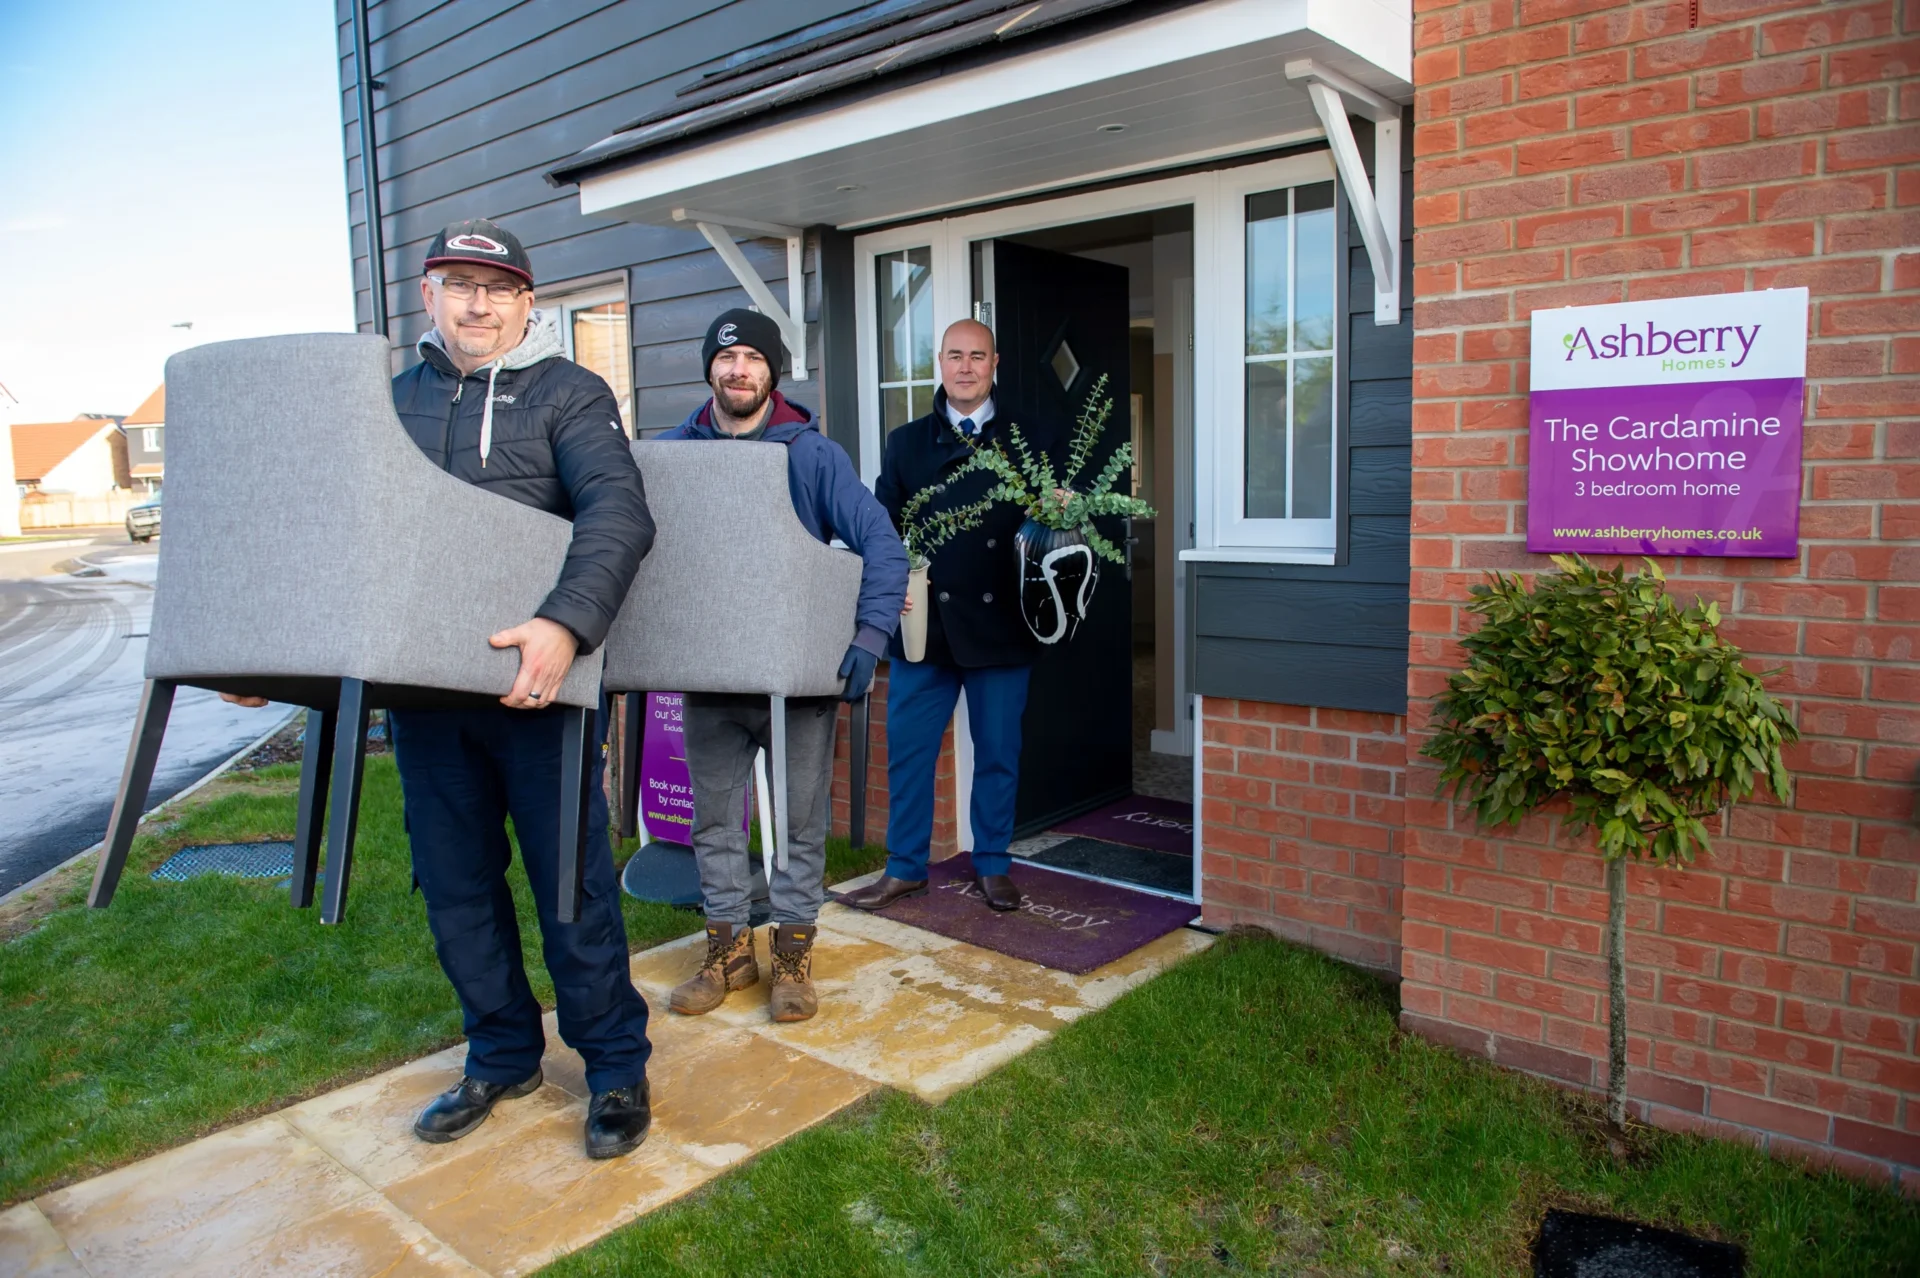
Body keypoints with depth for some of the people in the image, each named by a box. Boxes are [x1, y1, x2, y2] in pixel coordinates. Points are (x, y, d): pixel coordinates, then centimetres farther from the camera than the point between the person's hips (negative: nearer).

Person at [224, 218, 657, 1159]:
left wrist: (566, 624, -32)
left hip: (536, 682, -5)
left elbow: (619, 512, -17)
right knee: (455, 885, 14)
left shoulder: (566, 393, -1)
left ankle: (616, 1066, 20)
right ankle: (501, 1055, 32)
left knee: (571, 880, 3)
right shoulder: (394, 401, 15)